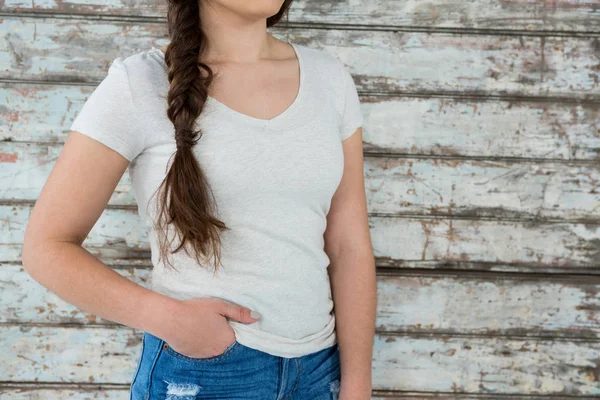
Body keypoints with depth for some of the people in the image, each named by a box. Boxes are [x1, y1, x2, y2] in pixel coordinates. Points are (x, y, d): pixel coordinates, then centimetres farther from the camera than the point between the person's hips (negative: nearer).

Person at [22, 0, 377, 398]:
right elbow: (46, 248, -7)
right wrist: (169, 316, -18)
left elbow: (350, 245, 0)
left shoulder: (330, 78, 0)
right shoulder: (140, 84, -11)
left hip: (318, 367, 4)